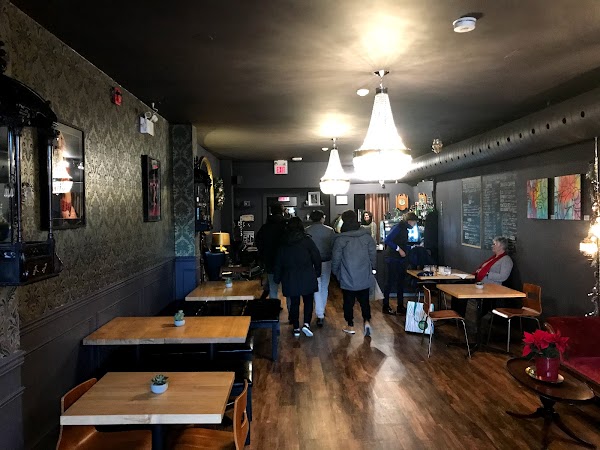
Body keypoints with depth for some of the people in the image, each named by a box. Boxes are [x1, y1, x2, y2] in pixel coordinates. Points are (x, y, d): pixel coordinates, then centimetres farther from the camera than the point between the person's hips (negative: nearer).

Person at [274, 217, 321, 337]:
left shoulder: (283, 243, 3)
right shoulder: (307, 240, -6)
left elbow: (278, 262, 7)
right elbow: (316, 257, -4)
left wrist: (277, 278, 15)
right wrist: (317, 272, 10)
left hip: (290, 278, 2)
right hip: (307, 277, -2)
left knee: (294, 302, 10)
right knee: (308, 300, 11)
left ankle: (296, 328, 15)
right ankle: (306, 324, -3)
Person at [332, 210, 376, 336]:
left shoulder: (340, 239, -15)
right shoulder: (367, 236, -4)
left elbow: (335, 259, -8)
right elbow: (373, 254, 4)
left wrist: (336, 272, 10)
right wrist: (372, 269, 18)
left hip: (347, 278, -3)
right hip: (365, 278, 3)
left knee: (348, 302, 13)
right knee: (364, 301, 18)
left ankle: (350, 326, 23)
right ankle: (367, 321, 4)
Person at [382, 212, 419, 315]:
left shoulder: (405, 229, 15)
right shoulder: (398, 227, -13)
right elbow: (387, 240, -22)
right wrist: (398, 249, -22)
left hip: (401, 260, 9)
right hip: (393, 259, -9)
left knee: (400, 283, 11)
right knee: (390, 282, -3)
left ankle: (400, 307, 19)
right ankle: (385, 307, 5)